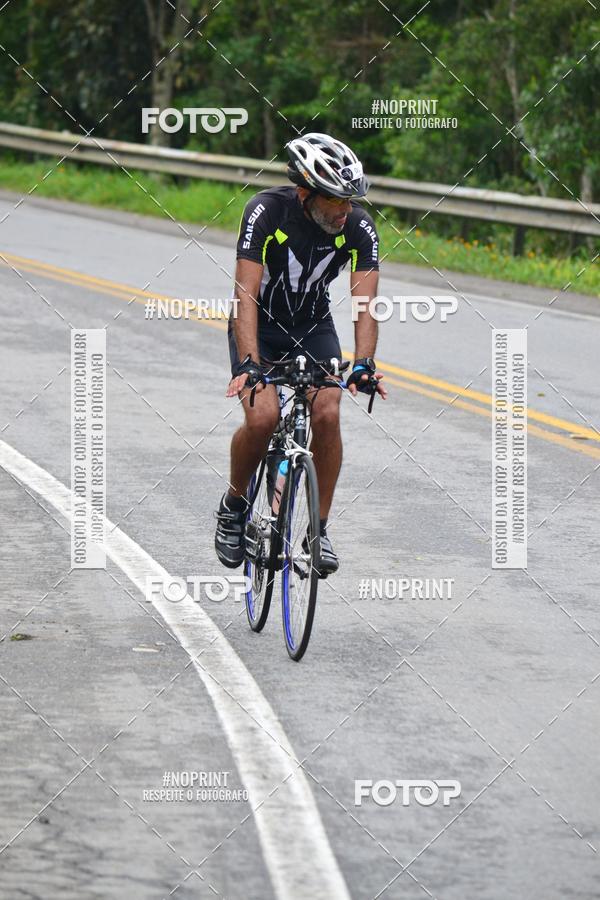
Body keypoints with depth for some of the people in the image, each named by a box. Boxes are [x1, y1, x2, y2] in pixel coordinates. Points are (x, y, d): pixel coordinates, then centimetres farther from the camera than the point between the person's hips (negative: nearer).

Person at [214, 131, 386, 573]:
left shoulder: (359, 227, -19)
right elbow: (246, 293, -33)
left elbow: (364, 301, -24)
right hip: (259, 325, -3)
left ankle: (319, 528, -4)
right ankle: (234, 506, 4)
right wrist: (248, 364, -44)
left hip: (314, 326, 3)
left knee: (328, 415, -19)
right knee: (263, 417, -24)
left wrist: (363, 364, -40)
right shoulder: (266, 211, -28)